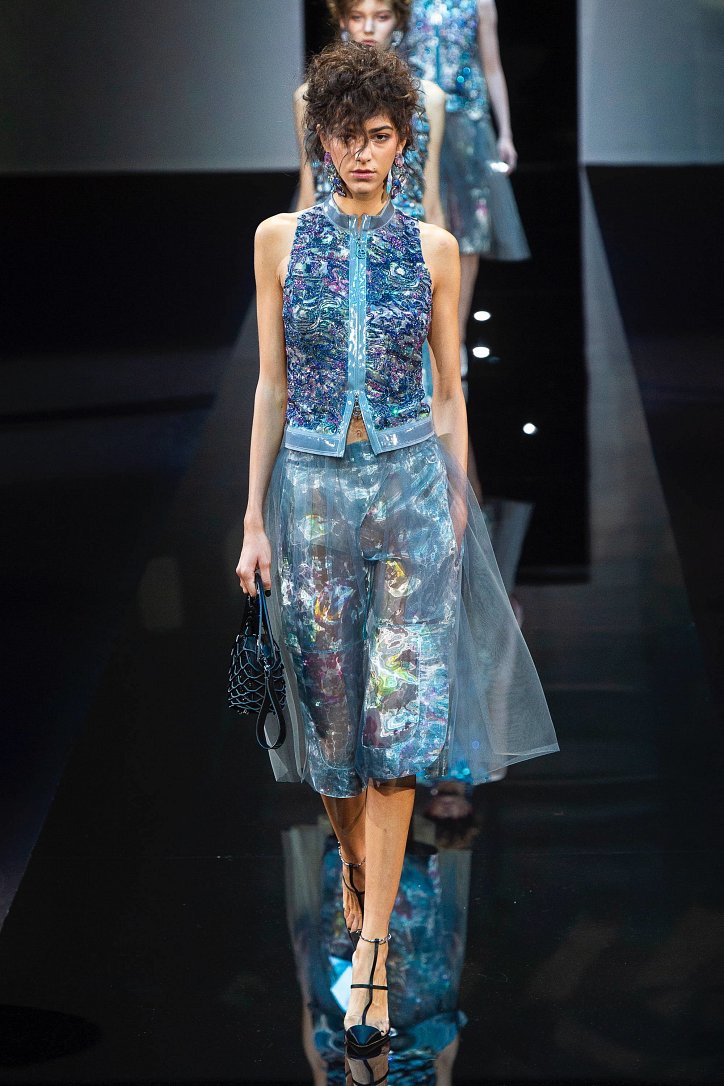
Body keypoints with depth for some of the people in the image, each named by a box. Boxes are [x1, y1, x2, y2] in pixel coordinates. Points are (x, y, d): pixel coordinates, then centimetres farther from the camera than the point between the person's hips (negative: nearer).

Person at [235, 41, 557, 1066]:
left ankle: (371, 949, -6)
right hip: (311, 485, 1)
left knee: (396, 712, -7)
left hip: (411, 484, -1)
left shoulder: (432, 247, 3)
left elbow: (450, 389, 8)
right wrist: (255, 517, 1)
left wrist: (459, 508, 5)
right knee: (329, 700, 8)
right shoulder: (280, 239, 3)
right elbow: (271, 385, 4)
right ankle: (358, 867, 35)